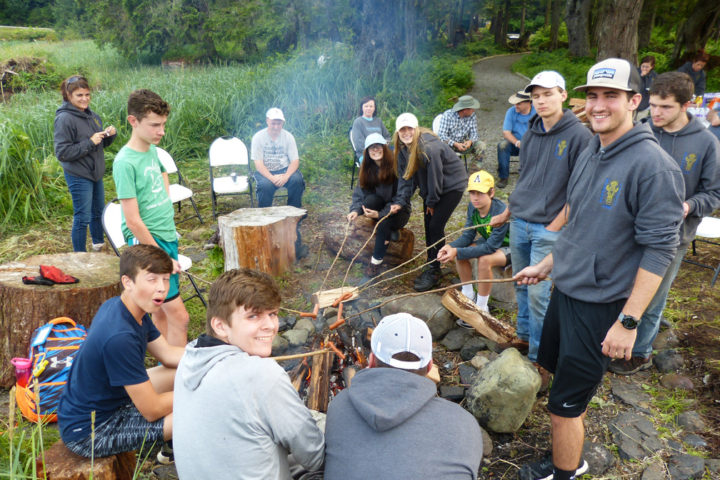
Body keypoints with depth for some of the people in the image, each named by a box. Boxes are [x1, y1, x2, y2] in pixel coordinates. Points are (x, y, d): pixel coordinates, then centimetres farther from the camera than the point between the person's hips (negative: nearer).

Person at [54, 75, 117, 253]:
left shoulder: (91, 114, 6)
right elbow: (62, 153, -19)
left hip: (96, 173, 8)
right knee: (82, 218, 1)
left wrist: (110, 134, -6)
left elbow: (102, 143, 15)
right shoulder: (64, 118, -17)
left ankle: (98, 242, 43)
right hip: (78, 176, -8)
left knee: (99, 211, 22)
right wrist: (89, 143, -23)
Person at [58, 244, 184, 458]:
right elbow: (152, 410, -25)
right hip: (87, 434, -10)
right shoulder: (119, 336, -33)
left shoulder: (127, 307, -3)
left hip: (109, 399, 10)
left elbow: (168, 354, 8)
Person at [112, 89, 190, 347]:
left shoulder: (153, 151, 8)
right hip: (147, 242, -8)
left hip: (168, 237, 8)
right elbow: (133, 221, -18)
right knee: (179, 316, -8)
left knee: (162, 311, 17)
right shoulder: (125, 162, -16)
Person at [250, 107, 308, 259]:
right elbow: (259, 164, -11)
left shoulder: (288, 136, -1)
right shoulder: (258, 137, -6)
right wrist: (272, 178, -27)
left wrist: (285, 176, -25)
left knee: (297, 180, -30)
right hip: (265, 172, -2)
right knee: (265, 185, -34)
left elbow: (295, 161, -6)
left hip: (285, 170, 2)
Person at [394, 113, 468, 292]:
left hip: (451, 185, -8)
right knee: (428, 225, 9)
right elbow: (406, 176, -2)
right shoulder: (403, 148, -6)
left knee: (436, 226, -10)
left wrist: (431, 202, -13)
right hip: (431, 188, 8)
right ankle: (430, 267, 23)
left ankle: (434, 272, 1)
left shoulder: (429, 147, -32)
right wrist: (401, 201, -13)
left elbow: (435, 177, -24)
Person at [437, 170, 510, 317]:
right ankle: (468, 296, 5)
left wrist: (457, 252, -41)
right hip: (488, 240, 7)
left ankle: (481, 308, -17)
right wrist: (450, 247, -31)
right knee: (459, 254, -15)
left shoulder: (501, 212, -34)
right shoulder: (472, 207, -12)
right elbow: (468, 236, -9)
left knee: (484, 260, -34)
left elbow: (490, 247, -35)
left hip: (508, 246, -7)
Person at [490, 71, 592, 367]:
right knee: (521, 287, 16)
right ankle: (524, 337, 34)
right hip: (519, 224, 6)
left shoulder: (579, 135, -10)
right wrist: (507, 213, 17)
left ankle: (539, 358, 12)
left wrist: (554, 226, -14)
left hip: (548, 229, -6)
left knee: (538, 293, -3)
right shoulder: (530, 134, 9)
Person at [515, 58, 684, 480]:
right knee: (556, 366, 21)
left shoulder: (654, 166, -19)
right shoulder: (590, 153, 6)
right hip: (565, 288, 8)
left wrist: (628, 321, -21)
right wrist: (546, 265, 19)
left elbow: (659, 250, -20)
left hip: (601, 304, -8)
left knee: (565, 406, 2)